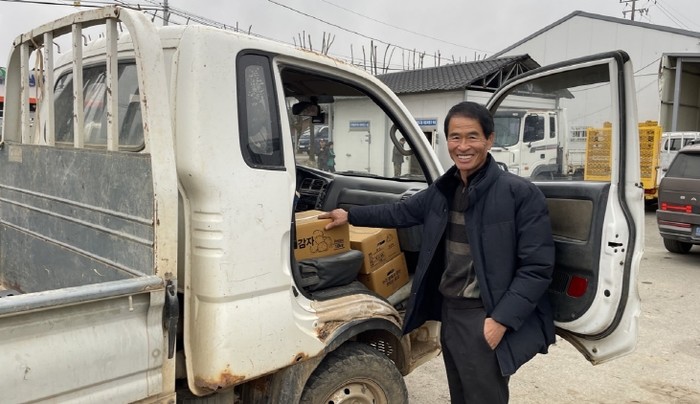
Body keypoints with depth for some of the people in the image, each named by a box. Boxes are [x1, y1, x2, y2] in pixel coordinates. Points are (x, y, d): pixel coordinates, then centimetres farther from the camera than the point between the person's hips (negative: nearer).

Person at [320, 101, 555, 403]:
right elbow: (403, 212, 20)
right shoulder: (443, 189, 5)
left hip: (485, 319, -7)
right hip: (448, 311, 7)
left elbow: (537, 267, -15)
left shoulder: (521, 194, -15)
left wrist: (503, 319, -20)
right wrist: (351, 215, 14)